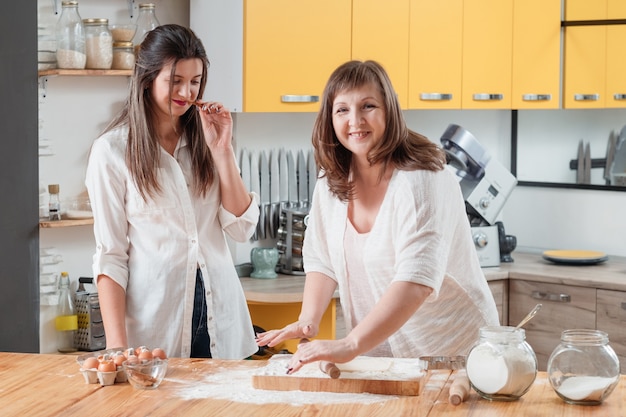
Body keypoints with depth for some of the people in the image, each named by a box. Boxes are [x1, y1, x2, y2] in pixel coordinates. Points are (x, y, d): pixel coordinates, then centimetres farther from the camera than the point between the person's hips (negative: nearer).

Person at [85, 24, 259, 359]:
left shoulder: (204, 138, 9)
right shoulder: (112, 151, -4)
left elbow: (242, 228, 2)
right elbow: (110, 255, -6)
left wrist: (221, 150, -6)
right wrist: (116, 346, -13)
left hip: (220, 316, 4)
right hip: (155, 324, -4)